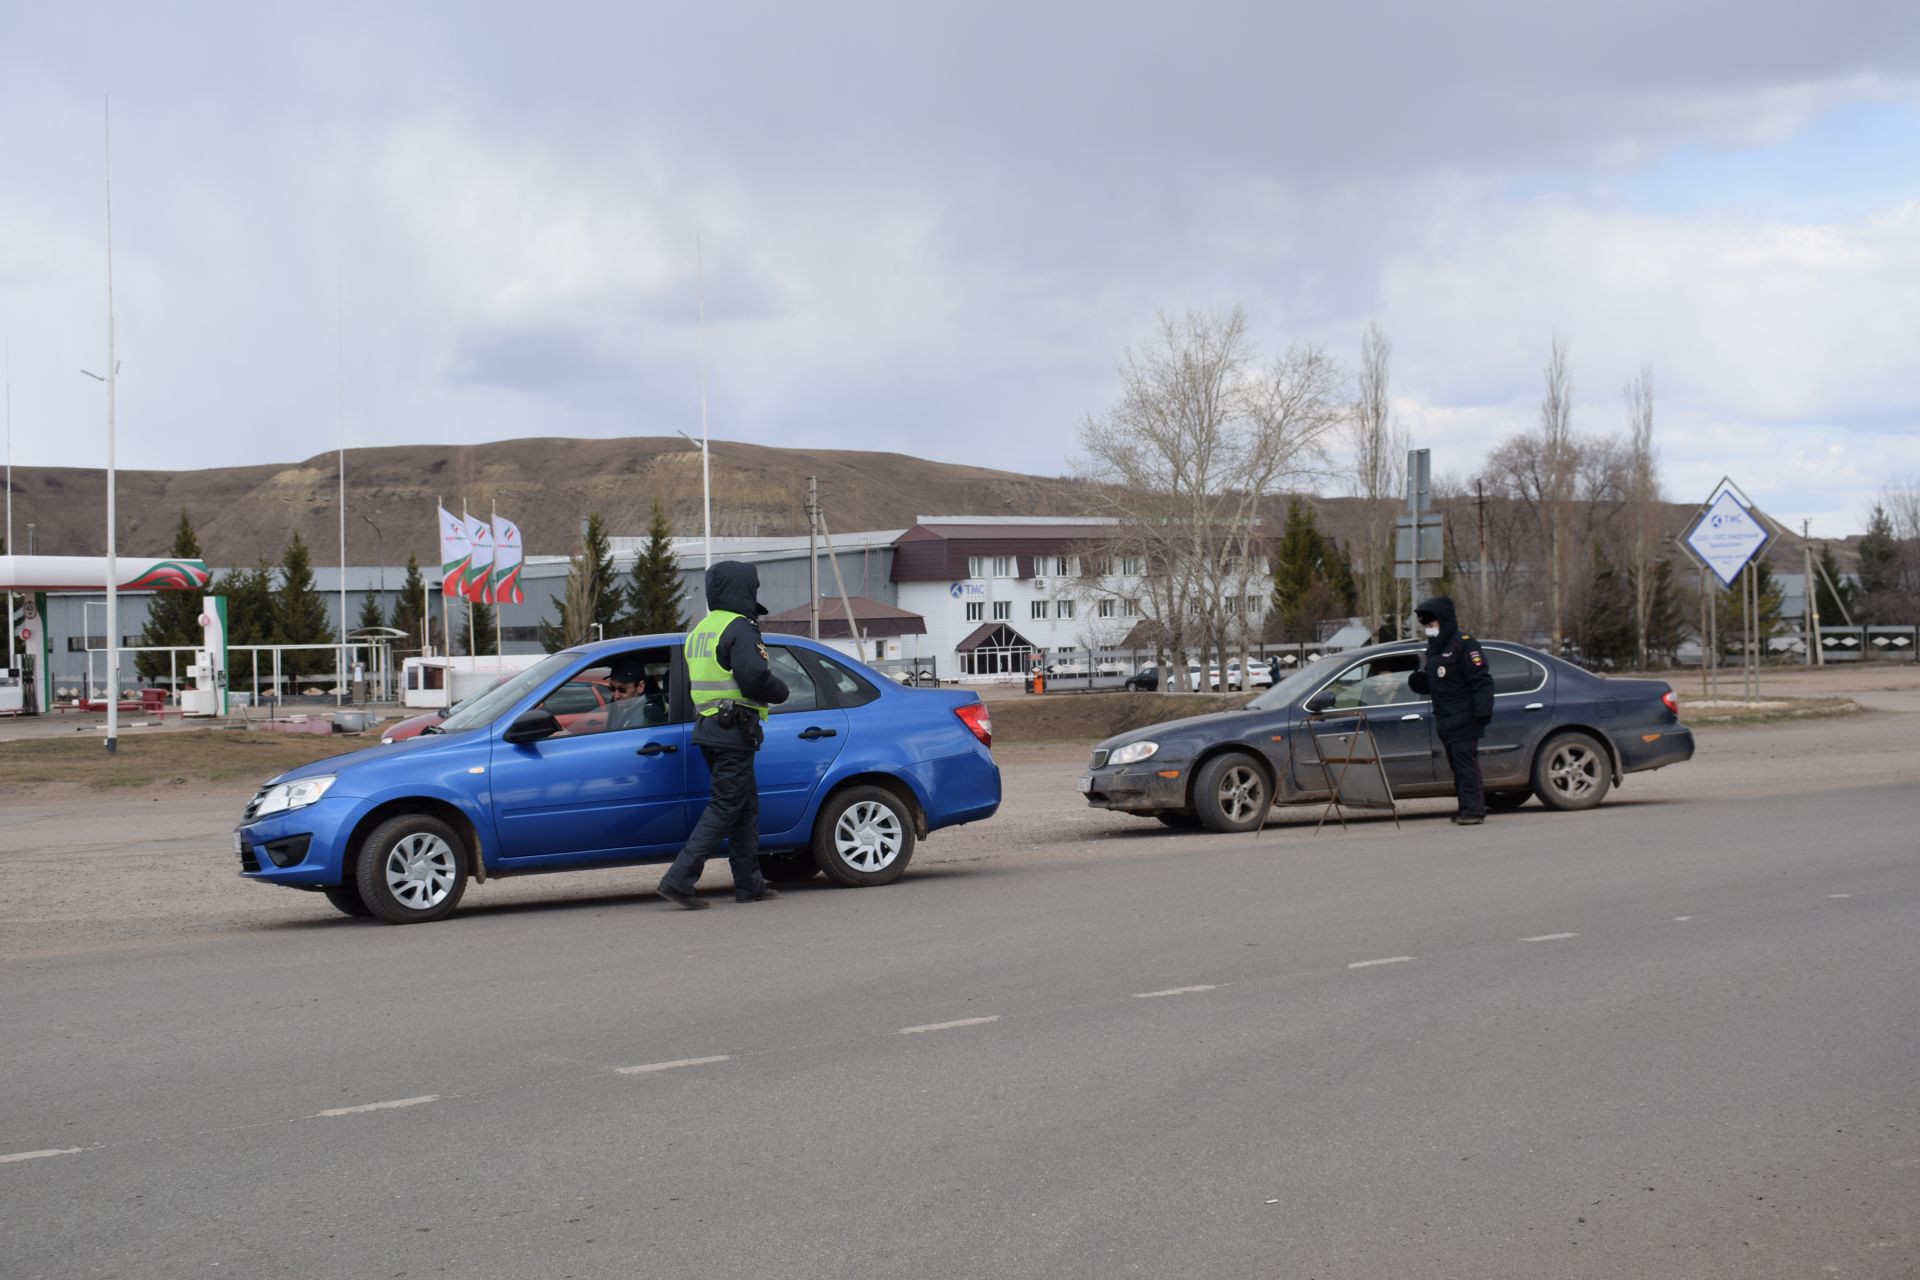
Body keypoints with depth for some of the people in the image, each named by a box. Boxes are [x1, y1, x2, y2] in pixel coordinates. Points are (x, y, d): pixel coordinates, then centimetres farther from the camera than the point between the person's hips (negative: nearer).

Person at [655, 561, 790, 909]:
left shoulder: (701, 630, 17)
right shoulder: (739, 628, -13)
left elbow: (691, 683, 21)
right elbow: (754, 677, -23)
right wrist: (780, 692, -5)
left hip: (707, 728, 9)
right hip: (733, 732, -9)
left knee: (746, 806, 16)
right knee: (725, 808, -7)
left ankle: (750, 884, 19)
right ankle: (678, 880, -14)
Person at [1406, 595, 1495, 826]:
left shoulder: (1463, 644, -8)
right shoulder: (1433, 648, 20)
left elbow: (1481, 680, -14)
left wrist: (1482, 711, -21)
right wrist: (1420, 683, 7)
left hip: (1463, 718, -9)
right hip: (1445, 719, 9)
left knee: (1466, 762, -12)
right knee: (1456, 764, 9)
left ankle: (1473, 809, -14)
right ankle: (1468, 807, 14)